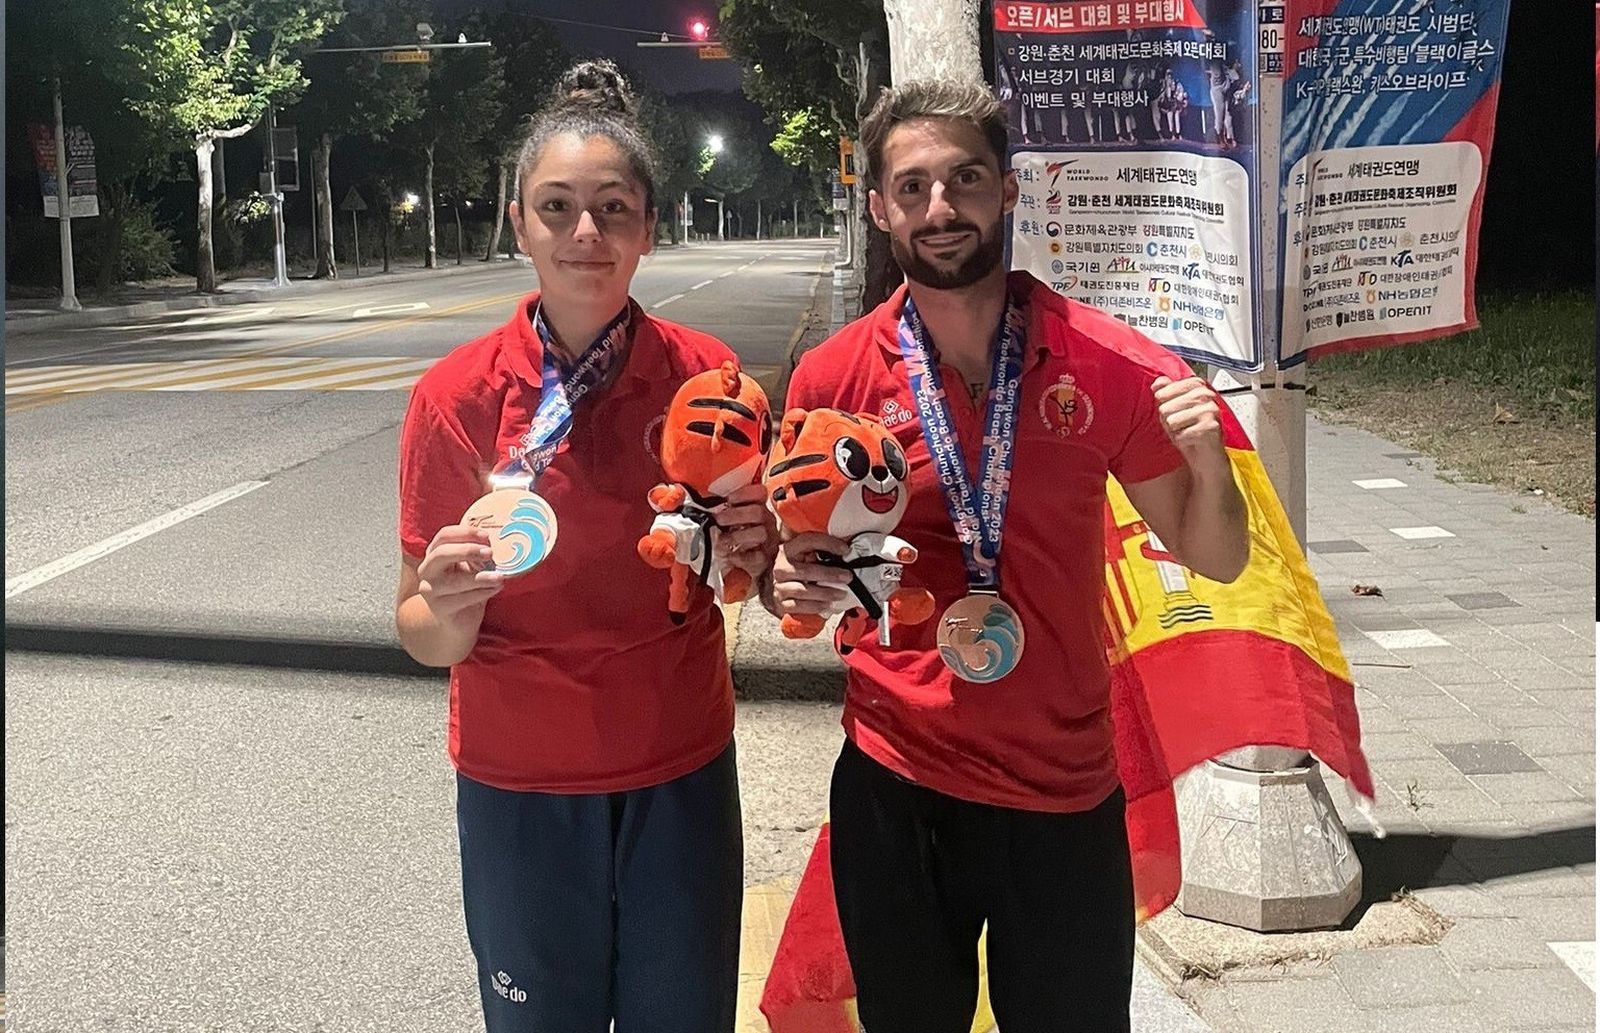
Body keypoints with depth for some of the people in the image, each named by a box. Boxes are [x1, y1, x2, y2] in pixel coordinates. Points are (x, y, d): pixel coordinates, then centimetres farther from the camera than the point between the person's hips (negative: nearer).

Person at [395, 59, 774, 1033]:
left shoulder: (705, 373, -8)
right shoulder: (455, 396, -11)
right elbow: (425, 634, -5)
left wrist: (752, 553, -15)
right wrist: (447, 607, -26)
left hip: (682, 776, 1)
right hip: (518, 785, -1)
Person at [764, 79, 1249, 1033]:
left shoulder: (1109, 364, -8)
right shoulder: (832, 377, -7)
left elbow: (1216, 559, 1)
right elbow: (798, 564, 8)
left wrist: (1208, 461, -18)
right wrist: (794, 585, -14)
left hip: (1069, 794, 0)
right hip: (894, 792, 1)